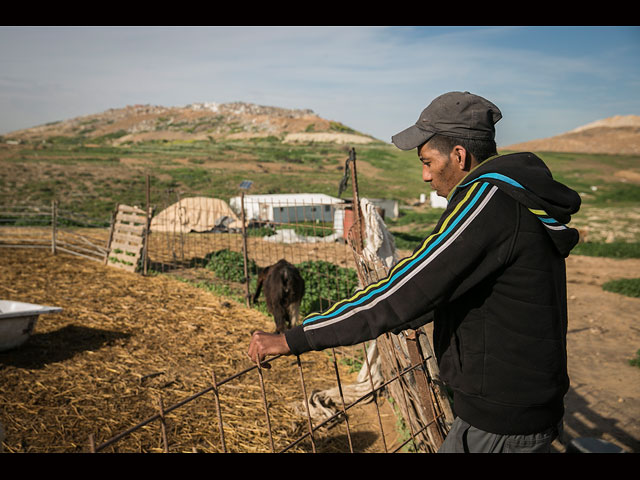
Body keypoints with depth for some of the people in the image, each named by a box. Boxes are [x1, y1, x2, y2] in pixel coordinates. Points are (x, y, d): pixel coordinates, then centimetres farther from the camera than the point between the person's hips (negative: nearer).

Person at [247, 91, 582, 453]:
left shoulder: (488, 198, -23)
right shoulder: (517, 194, 8)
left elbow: (404, 291, -26)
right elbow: (449, 284, 19)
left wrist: (293, 339, -21)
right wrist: (399, 321, 28)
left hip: (501, 426, -9)